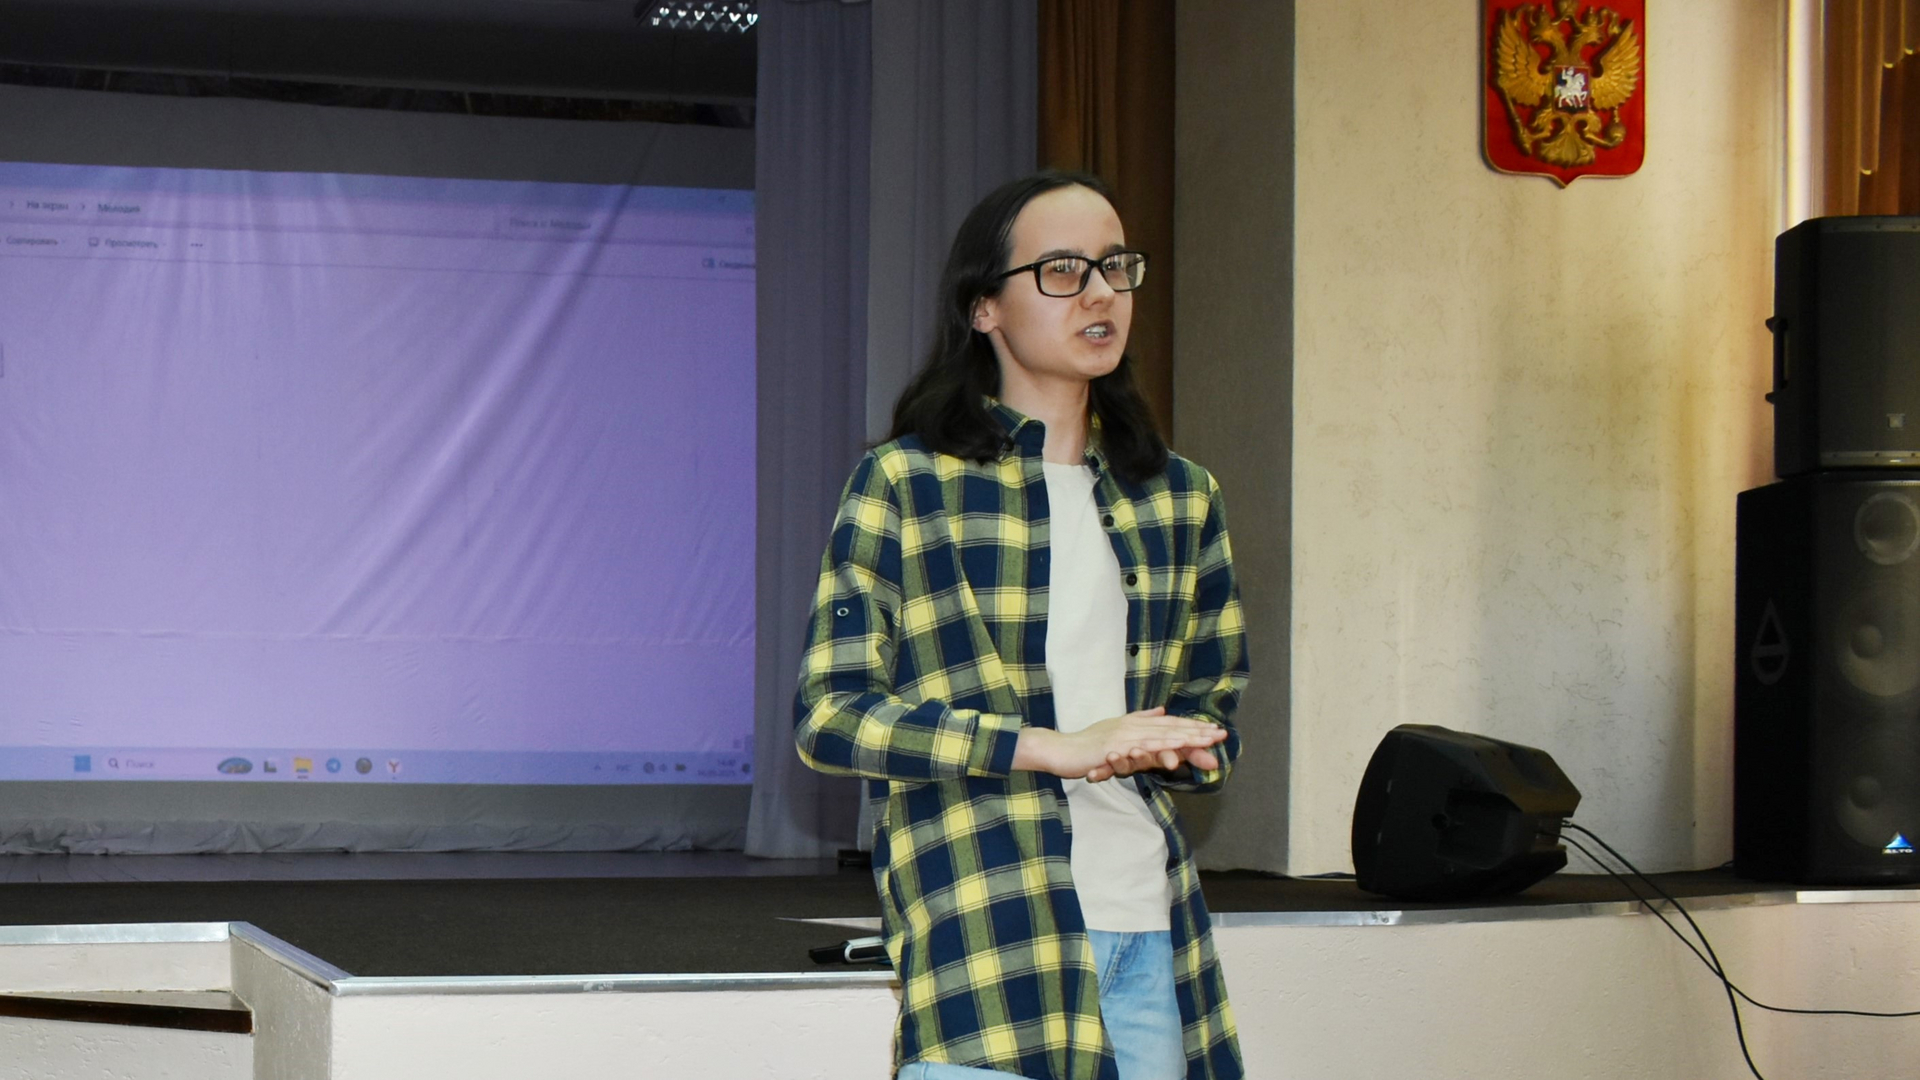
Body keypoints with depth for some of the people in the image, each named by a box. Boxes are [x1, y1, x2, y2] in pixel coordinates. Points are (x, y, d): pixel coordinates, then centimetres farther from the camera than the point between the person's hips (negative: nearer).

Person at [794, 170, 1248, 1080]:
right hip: (983, 935, -5)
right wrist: (1053, 747, -13)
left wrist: (1159, 749, -2)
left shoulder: (1180, 496, 17)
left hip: (1152, 936, 5)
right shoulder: (904, 483, 3)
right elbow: (829, 713, -5)